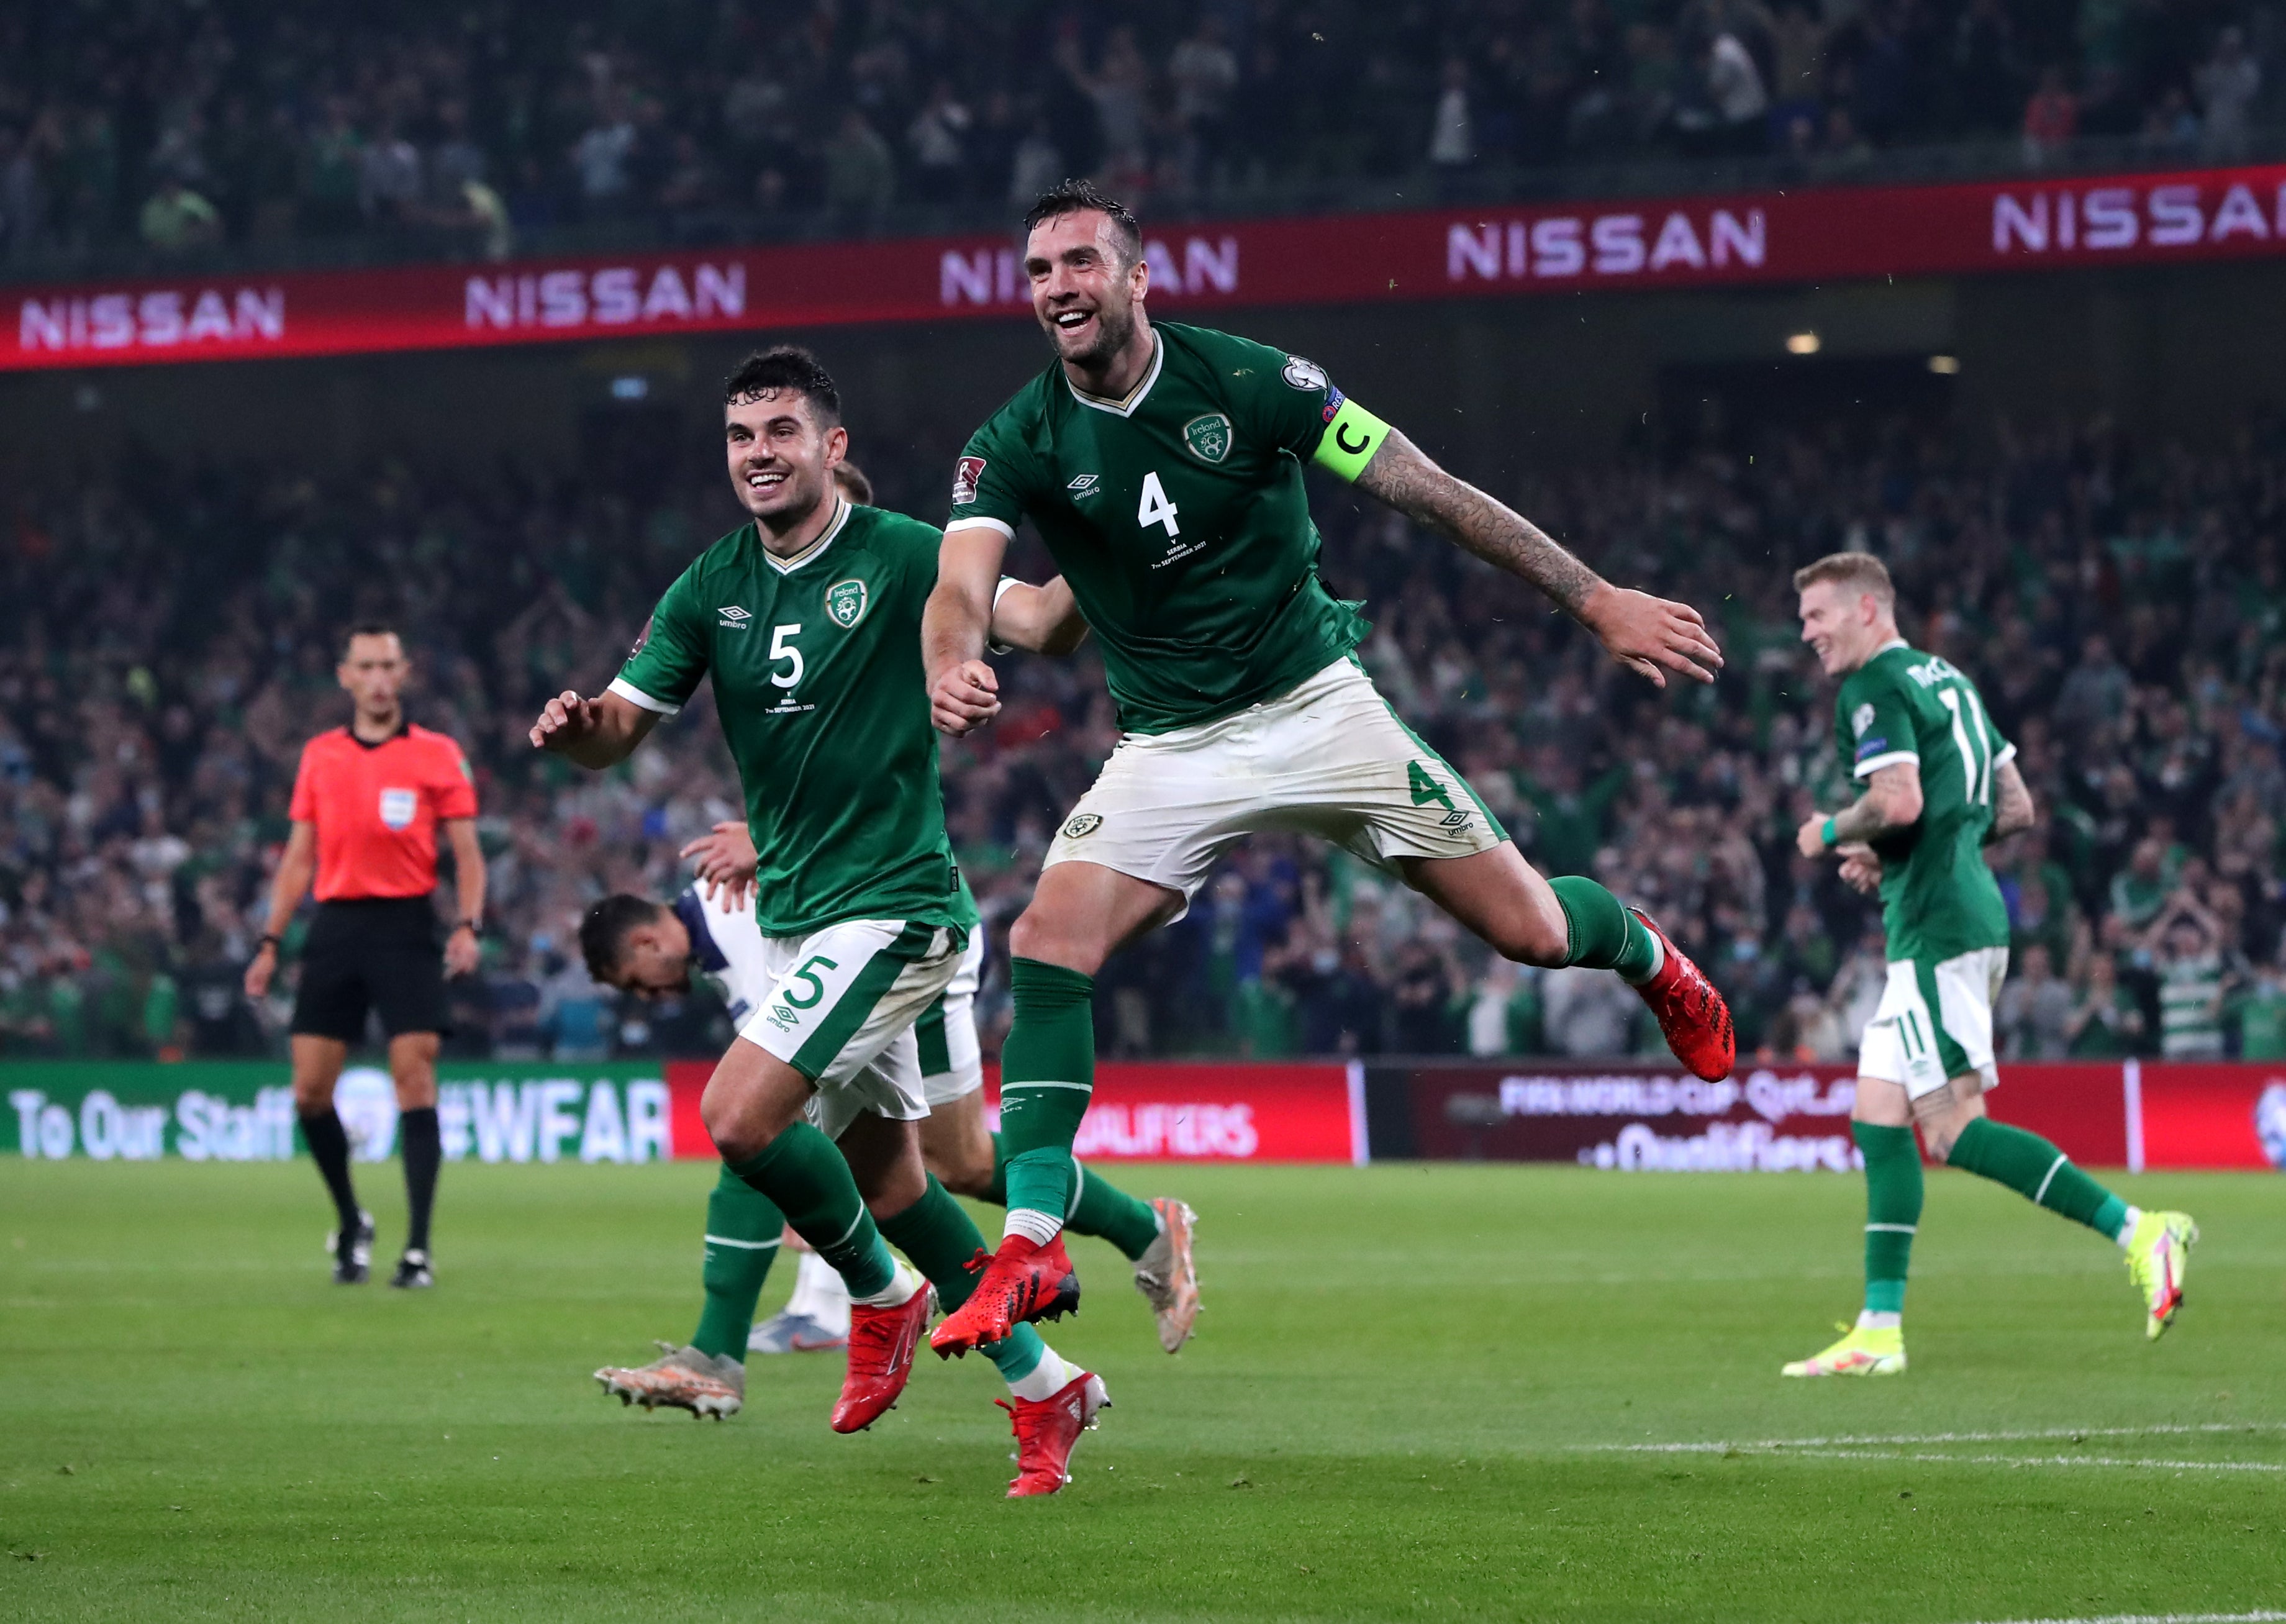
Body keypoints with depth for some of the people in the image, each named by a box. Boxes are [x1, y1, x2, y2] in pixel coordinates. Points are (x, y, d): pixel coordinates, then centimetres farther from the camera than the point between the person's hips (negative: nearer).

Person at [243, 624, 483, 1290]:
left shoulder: (437, 756, 3)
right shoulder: (319, 756, 12)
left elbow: (467, 855, 2)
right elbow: (299, 859, 16)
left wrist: (467, 925, -14)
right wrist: (270, 943, 10)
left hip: (407, 927, -3)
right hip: (336, 927, 3)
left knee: (415, 1079, -11)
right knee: (310, 1091, -1)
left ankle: (417, 1249, -9)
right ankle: (350, 1224, 21)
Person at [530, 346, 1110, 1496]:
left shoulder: (904, 558, -10)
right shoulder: (712, 588, 6)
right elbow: (620, 729, 3)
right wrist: (575, 726, -20)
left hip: (892, 904, -7)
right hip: (793, 915, 7)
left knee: (738, 1115, -20)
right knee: (884, 1176, 14)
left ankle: (880, 1294, 5)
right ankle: (1041, 1384, 26)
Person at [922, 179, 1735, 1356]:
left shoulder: (1245, 381, -11)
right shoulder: (1019, 444, -7)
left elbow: (1429, 494, -8)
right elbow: (961, 581, -23)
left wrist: (1601, 601, -9)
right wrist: (952, 669, -48)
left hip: (1316, 705, -1)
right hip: (1168, 747, 1)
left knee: (1528, 930, -3)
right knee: (1047, 945, -21)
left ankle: (1645, 955, 34)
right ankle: (1032, 1247, -18)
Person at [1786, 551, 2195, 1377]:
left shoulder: (1873, 687, -8)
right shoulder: (1947, 680, 21)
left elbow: (1898, 800, -23)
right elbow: (2016, 806, 22)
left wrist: (1829, 832, -3)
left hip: (1937, 932, -10)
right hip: (1972, 914, 10)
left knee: (1952, 1129, -13)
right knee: (1878, 1117, 7)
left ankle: (2138, 1231, -19)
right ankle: (1879, 1331, 4)